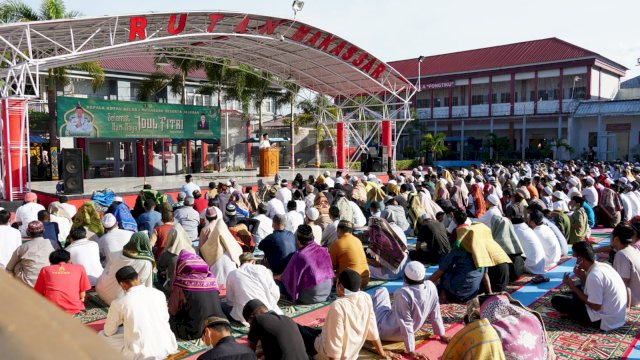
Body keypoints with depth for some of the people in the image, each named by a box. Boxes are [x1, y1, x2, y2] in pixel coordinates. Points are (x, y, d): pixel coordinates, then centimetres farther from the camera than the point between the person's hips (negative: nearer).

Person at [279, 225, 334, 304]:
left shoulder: (299, 256, -18)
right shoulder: (323, 250, -3)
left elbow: (288, 276, -5)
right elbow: (330, 271, 9)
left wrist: (277, 278, 17)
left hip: (310, 298, -6)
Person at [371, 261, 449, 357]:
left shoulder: (403, 293, -35)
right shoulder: (431, 287, -16)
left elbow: (406, 324, -30)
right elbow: (435, 314, -5)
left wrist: (411, 351, -23)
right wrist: (442, 335, 8)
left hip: (385, 331, -6)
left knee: (381, 291, 16)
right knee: (383, 291, 23)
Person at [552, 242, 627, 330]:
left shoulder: (594, 275, -25)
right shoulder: (603, 266, 3)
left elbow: (596, 306, -22)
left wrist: (573, 288, -14)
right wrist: (582, 277, 0)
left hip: (604, 321, -9)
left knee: (556, 300, -10)